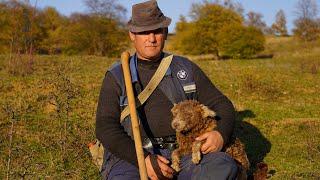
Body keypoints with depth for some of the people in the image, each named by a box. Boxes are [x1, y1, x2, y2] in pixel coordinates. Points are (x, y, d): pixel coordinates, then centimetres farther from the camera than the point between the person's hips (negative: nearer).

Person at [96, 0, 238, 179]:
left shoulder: (186, 69, 14)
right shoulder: (116, 77, 8)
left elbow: (222, 105, 13)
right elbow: (106, 128, -3)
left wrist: (221, 135, -11)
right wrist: (143, 159, -18)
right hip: (131, 156, -2)